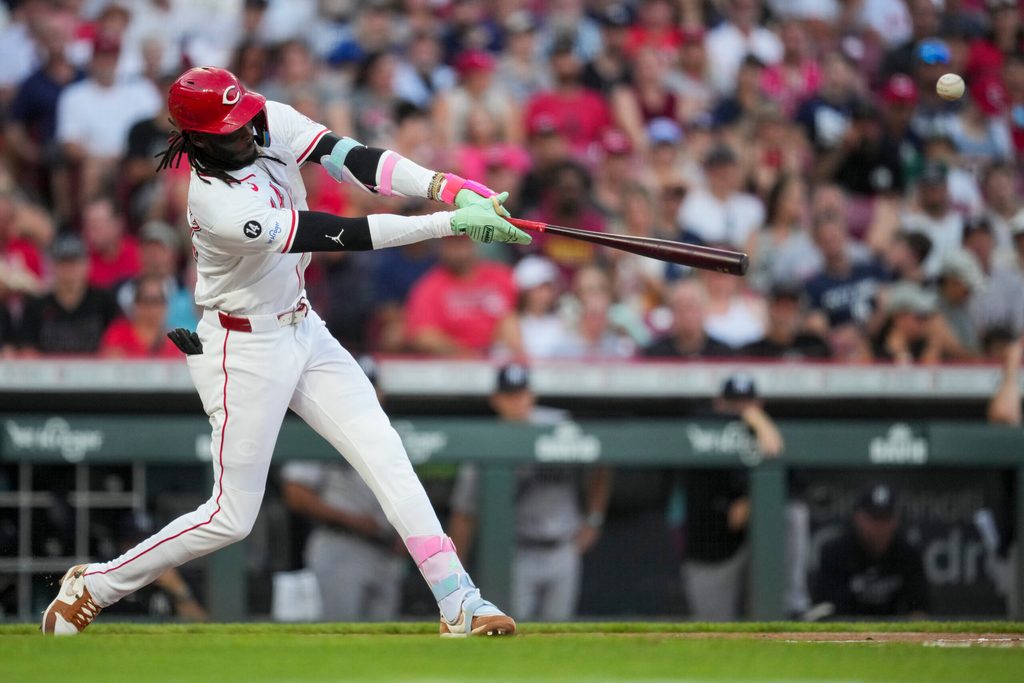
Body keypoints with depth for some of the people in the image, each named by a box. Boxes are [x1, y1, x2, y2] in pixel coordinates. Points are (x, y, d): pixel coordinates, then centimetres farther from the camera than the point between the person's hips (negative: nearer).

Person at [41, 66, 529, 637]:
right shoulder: (219, 207, -31)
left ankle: (459, 604, -5)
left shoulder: (273, 125, -10)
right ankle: (92, 587, 17)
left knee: (387, 459, -3)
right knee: (232, 517, 1)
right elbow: (344, 235, -33)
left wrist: (452, 189, -33)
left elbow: (352, 159, -18)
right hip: (245, 349, -7)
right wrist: (452, 223, -35)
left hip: (303, 330, 7)